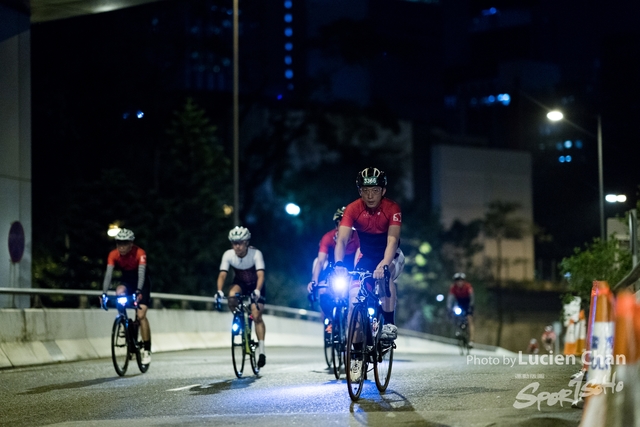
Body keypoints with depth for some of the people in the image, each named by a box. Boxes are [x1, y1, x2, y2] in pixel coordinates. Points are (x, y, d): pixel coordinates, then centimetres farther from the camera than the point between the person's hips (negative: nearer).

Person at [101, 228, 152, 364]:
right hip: (126, 281, 3)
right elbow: (108, 274, -27)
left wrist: (139, 291, -52)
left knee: (141, 315, -16)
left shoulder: (139, 253, -29)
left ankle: (147, 350, -11)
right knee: (119, 293, -32)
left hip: (141, 283, -3)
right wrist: (104, 293, -39)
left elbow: (141, 273, -38)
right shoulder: (113, 255, -21)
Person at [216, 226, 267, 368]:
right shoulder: (228, 255, -21)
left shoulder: (256, 254, -27)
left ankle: (261, 349, -10)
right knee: (232, 296, -33)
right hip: (240, 284, 2)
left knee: (256, 315, -17)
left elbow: (260, 275, -35)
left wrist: (257, 291, -51)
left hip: (256, 286, -2)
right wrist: (219, 291, -43)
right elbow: (222, 275, -26)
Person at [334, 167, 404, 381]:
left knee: (385, 275, -36)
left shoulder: (392, 208, -24)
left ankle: (389, 324, -20)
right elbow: (342, 240, -29)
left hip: (390, 256, -2)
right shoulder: (353, 209, -20)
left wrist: (383, 264, -53)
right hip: (366, 257, 2)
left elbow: (392, 240, -35)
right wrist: (339, 264, -48)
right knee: (355, 294, -16)